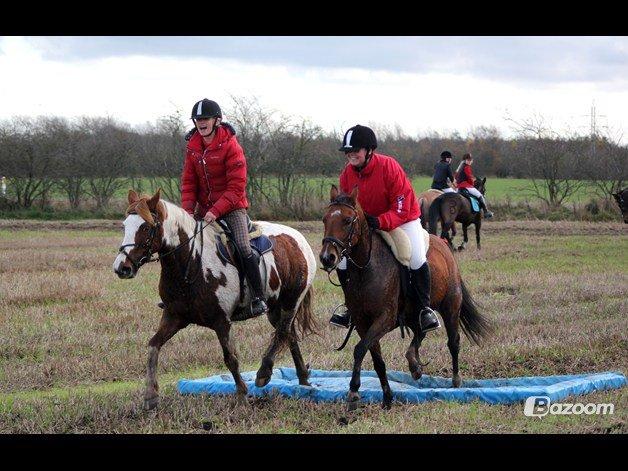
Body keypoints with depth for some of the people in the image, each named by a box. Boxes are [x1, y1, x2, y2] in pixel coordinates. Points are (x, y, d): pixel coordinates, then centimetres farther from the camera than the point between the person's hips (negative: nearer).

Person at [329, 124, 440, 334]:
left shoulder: (389, 167, -27)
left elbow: (402, 210, -27)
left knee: (417, 259, -25)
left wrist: (379, 222, -42)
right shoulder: (347, 173, -12)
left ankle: (424, 308, -5)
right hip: (364, 225, 5)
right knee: (342, 262, -6)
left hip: (403, 220, -5)